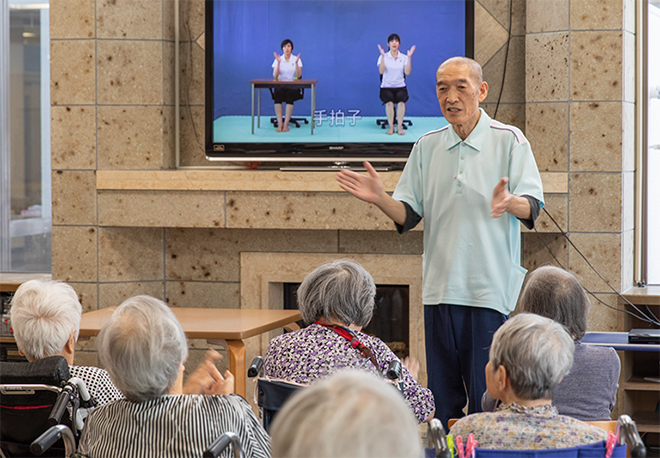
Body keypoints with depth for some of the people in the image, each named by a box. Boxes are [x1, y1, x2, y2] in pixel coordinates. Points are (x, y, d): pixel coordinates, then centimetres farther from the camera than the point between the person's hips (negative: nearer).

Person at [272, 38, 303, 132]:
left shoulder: (296, 59, 3)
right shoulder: (278, 59, 4)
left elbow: (299, 75, -10)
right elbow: (275, 76, -8)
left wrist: (296, 63, -21)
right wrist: (279, 62, -18)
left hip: (293, 86, -1)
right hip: (280, 86, 1)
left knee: (290, 95, -36)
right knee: (277, 94, -34)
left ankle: (286, 124, -33)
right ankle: (279, 124, -34)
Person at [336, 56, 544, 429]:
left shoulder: (509, 140, -1)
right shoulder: (427, 147, 11)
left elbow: (532, 207, -8)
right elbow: (409, 215, 12)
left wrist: (510, 202, -30)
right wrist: (380, 199, -8)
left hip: (491, 287, -4)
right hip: (441, 288, 4)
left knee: (486, 401, -5)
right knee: (442, 397, 10)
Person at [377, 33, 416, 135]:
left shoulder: (404, 57, 7)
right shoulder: (384, 57, 2)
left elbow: (408, 72, -7)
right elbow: (381, 71, -13)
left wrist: (409, 57, -14)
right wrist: (383, 56, -20)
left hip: (400, 87, 1)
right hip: (387, 87, -1)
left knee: (401, 102, -33)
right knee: (389, 102, -34)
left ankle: (400, 127, -20)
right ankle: (391, 127, -19)